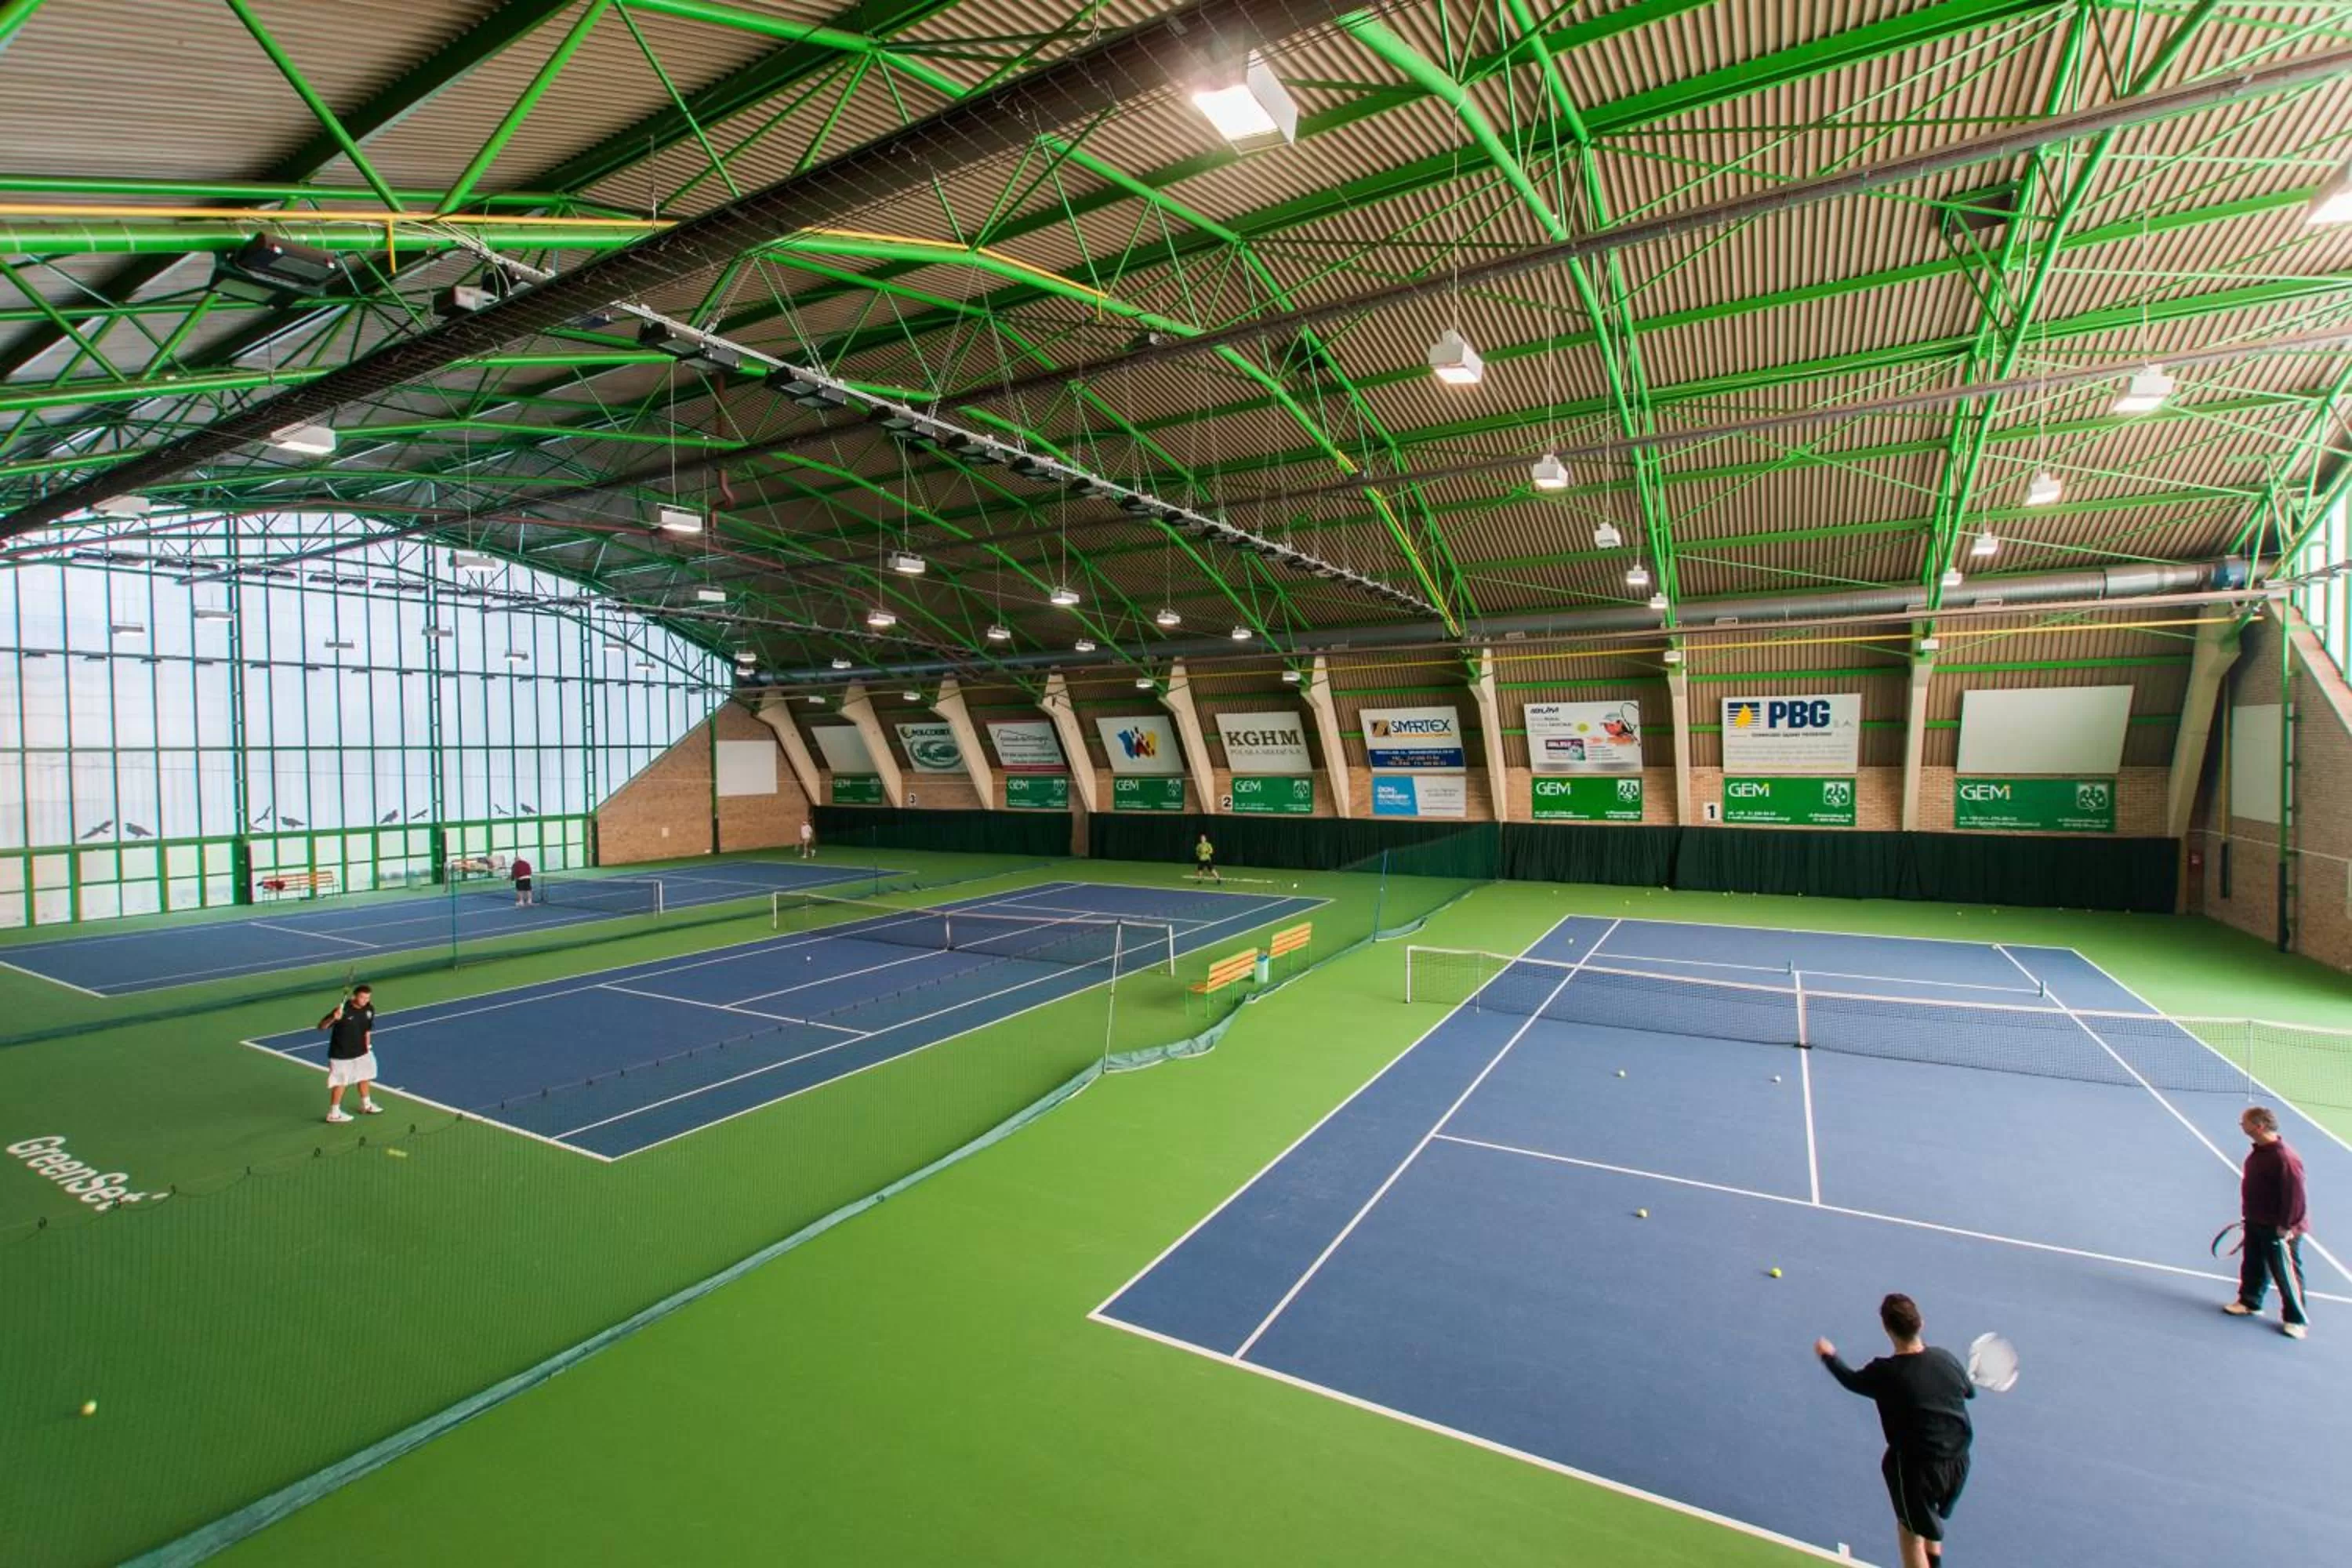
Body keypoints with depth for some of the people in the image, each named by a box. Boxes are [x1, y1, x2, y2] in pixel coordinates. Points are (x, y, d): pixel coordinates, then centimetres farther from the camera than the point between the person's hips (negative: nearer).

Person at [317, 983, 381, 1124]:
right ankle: (334, 1113, 20)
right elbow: (321, 1026, -25)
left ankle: (366, 1105, 40)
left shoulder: (369, 1009, -6)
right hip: (341, 1054, -7)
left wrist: (367, 1046, 7)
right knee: (340, 1082, 3)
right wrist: (333, 1019, -44)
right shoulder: (343, 1010, -25)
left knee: (365, 1077, 20)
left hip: (361, 1052, 7)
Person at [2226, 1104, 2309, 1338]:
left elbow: (2294, 1195, -24)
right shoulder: (2258, 1152, 3)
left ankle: (2297, 1319, 20)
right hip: (2256, 1224, 9)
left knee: (2286, 1274, 5)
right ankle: (2249, 1303, 35)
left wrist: (2286, 1226, -21)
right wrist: (2249, 1216, 18)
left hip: (2279, 1230, -9)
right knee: (2253, 1266, 21)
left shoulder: (2284, 1158, -26)